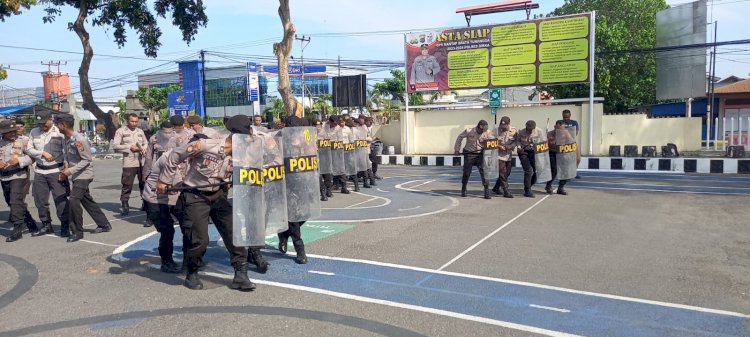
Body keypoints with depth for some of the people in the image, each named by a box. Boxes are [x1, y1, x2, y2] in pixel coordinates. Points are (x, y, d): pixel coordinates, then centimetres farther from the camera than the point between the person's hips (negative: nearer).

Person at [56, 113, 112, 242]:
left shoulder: (79, 140, -21)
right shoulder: (66, 139, 3)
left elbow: (87, 160, -18)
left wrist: (70, 170, -22)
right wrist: (66, 165, -4)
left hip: (83, 174, -9)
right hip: (76, 175, 9)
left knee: (74, 200, -14)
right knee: (87, 200, 15)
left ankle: (77, 232, -2)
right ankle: (104, 224, 26)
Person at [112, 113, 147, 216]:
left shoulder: (140, 131, 15)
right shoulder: (121, 131, 1)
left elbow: (146, 143, 22)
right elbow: (115, 146, -7)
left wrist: (143, 149, -1)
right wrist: (130, 148, -12)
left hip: (142, 162, 4)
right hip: (129, 163, -4)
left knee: (144, 183, 11)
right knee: (127, 185, -3)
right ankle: (125, 206, 5)